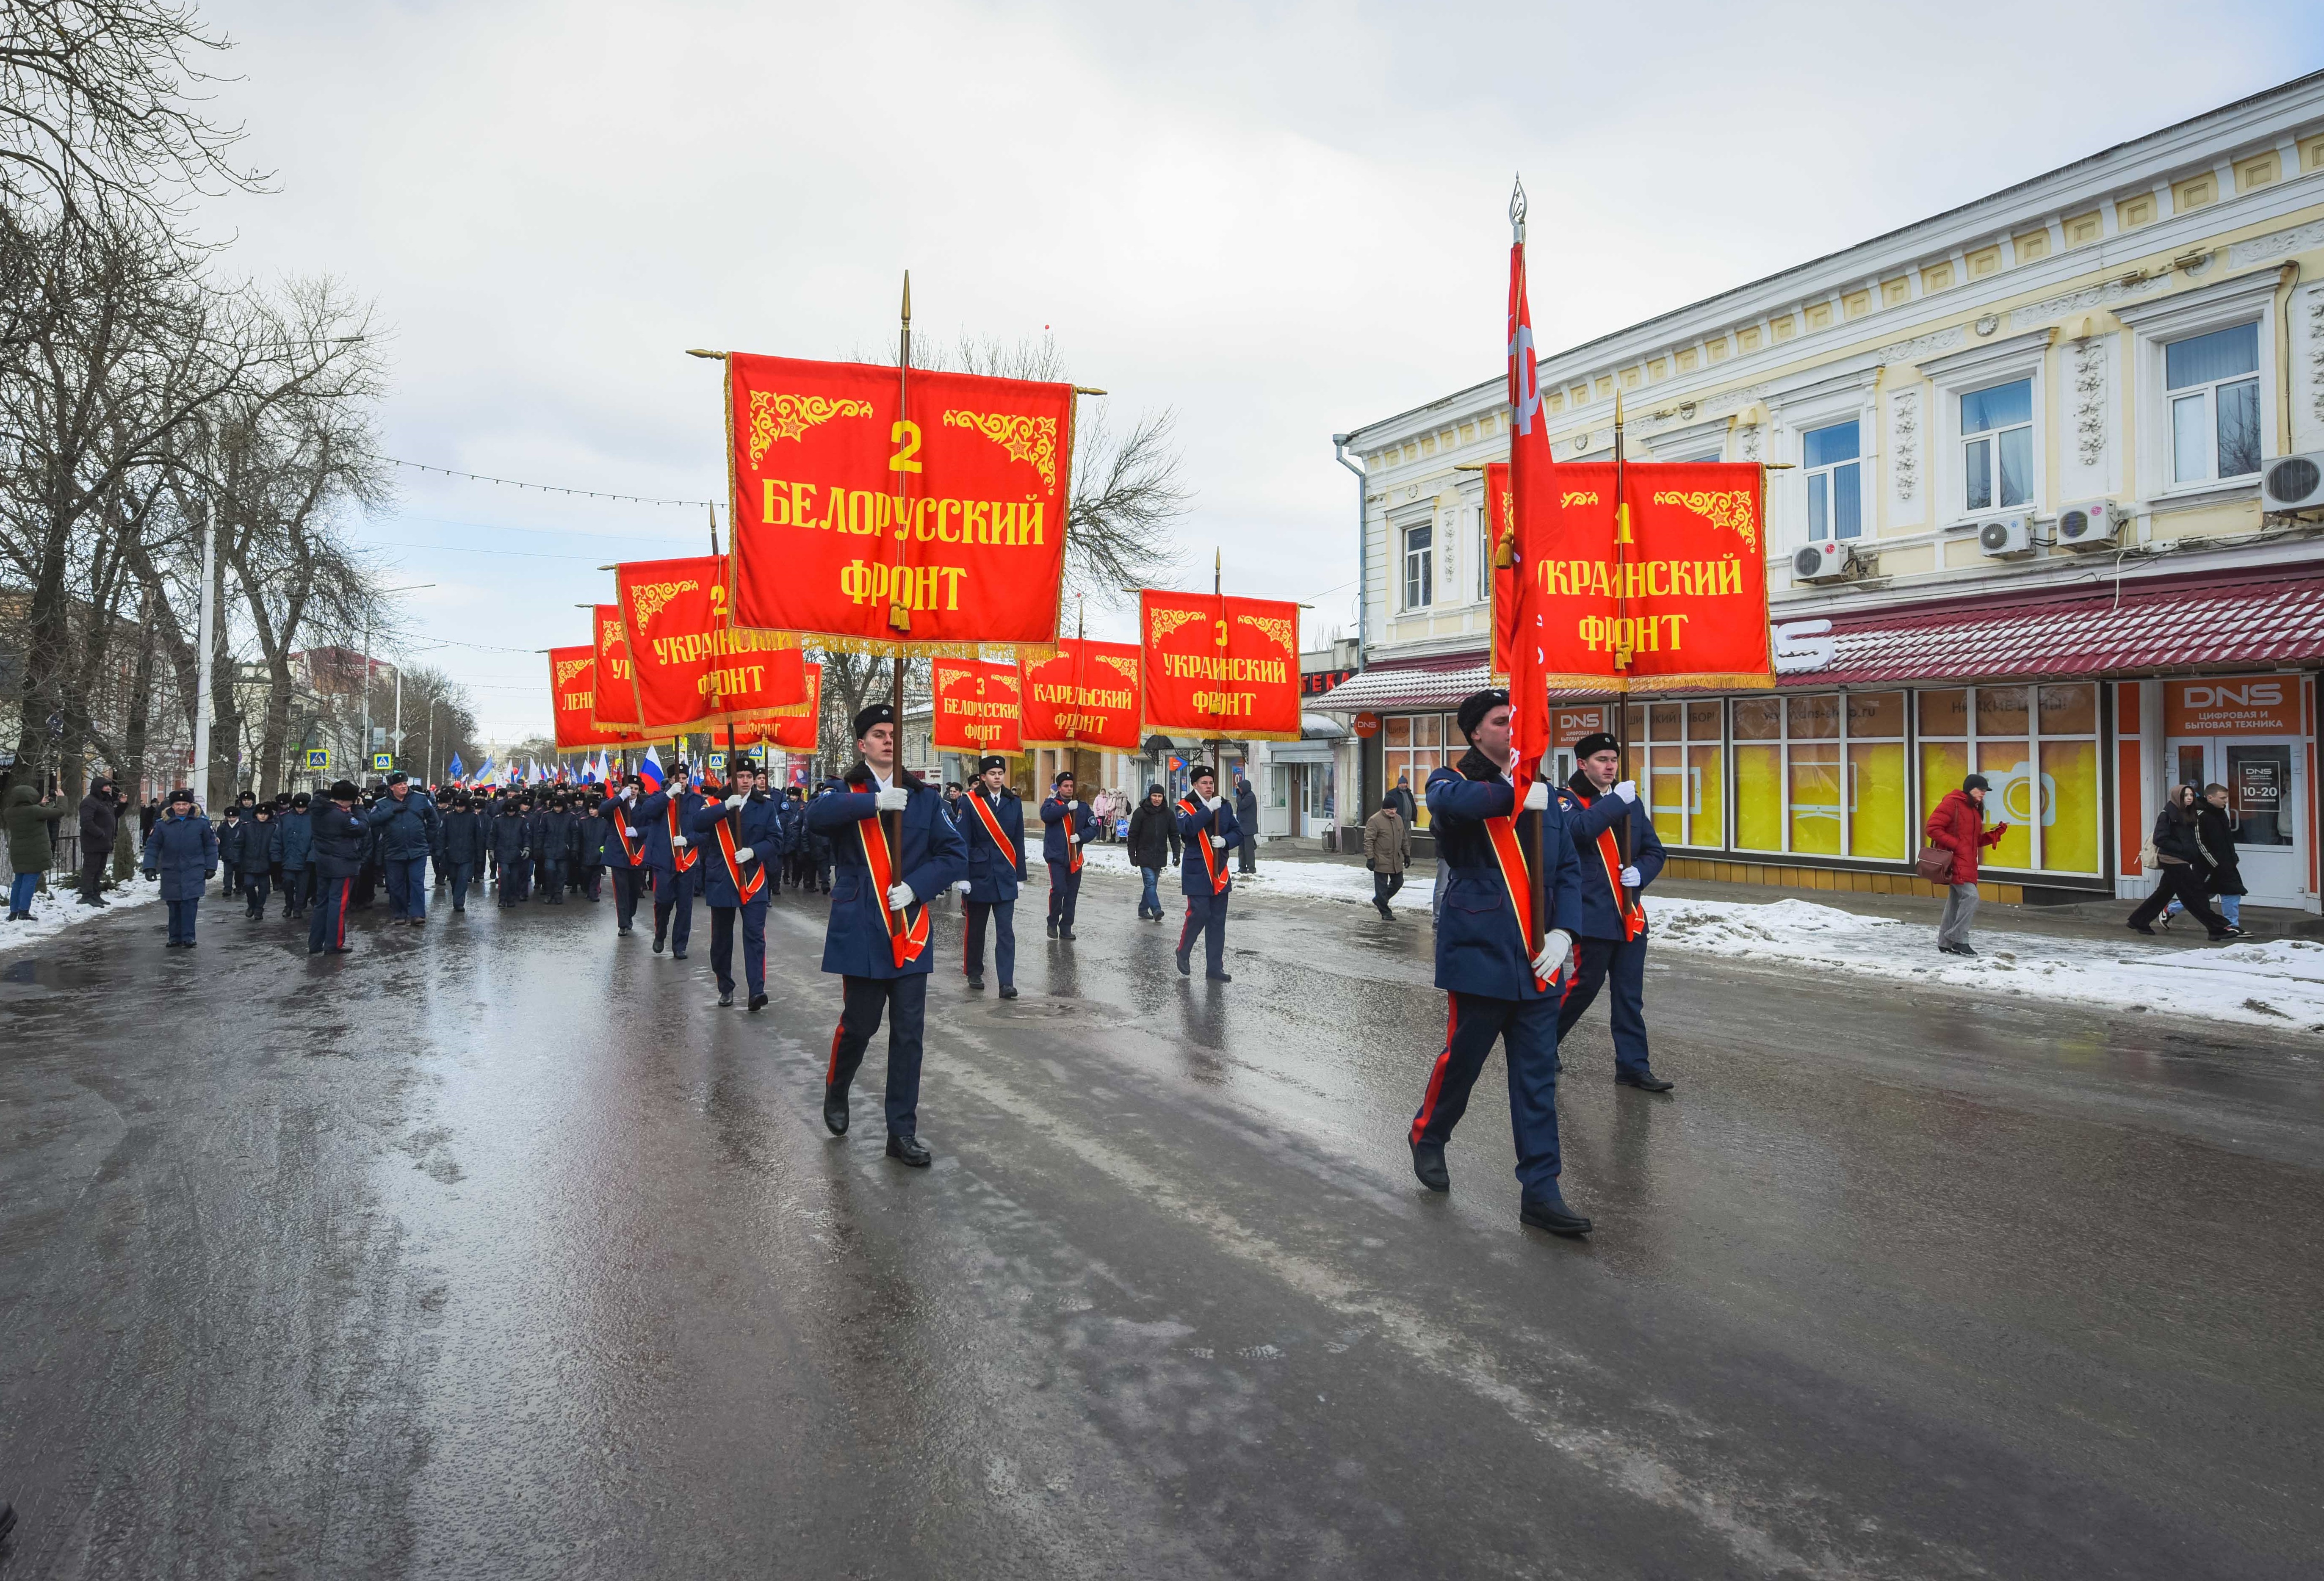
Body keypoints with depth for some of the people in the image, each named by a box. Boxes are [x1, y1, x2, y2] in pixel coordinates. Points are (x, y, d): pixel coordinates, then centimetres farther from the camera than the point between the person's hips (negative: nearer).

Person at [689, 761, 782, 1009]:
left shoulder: (766, 805, 5)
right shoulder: (716, 803, 5)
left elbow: (775, 839, 2)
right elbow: (696, 823, -14)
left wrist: (753, 851, -15)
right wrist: (726, 806, -24)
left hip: (753, 881, -1)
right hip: (721, 881, 1)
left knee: (755, 936, -10)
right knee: (721, 939, 10)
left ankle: (757, 992, -14)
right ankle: (725, 988, 26)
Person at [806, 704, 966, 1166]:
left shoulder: (925, 796, 6)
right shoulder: (847, 791, 2)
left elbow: (955, 854, 0)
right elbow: (817, 814, -22)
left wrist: (915, 887, -13)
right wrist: (874, 802, -29)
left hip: (909, 933, 2)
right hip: (861, 931, -2)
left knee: (908, 1033, 4)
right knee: (859, 1024, 8)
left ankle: (902, 1133, 15)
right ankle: (836, 1092, 39)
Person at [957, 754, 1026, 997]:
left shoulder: (1014, 802, 7)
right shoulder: (970, 802, -3)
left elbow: (1018, 841, 11)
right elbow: (962, 841, -4)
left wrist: (1020, 875, 10)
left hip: (1005, 877, 2)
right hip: (978, 875, -2)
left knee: (1006, 931, -4)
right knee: (976, 927, 11)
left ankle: (1007, 983, -6)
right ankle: (974, 974, 27)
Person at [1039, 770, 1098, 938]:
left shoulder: (1082, 807, 11)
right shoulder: (1051, 803, 2)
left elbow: (1093, 827, 8)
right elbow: (1046, 816, -19)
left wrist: (1081, 837, -10)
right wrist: (1068, 807, -24)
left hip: (1075, 858, 4)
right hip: (1056, 856, -4)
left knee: (1072, 893, 8)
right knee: (1059, 889, -15)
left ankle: (1066, 928, 17)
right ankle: (1053, 923, 5)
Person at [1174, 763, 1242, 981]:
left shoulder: (1224, 806, 9)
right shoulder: (1186, 807, -5)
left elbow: (1239, 833, 11)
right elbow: (1187, 828, -25)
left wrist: (1225, 841, -9)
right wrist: (1209, 809, -28)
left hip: (1220, 873, 5)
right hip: (1197, 872, -5)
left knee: (1218, 921, 7)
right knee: (1199, 915, -11)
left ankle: (1215, 968, 14)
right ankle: (1183, 954, 16)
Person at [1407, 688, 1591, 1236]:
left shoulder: (1541, 790, 13)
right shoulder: (1454, 779, -2)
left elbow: (1568, 869, 12)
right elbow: (1451, 802, -30)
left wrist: (1563, 931, -1)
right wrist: (1515, 795, -23)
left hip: (1537, 960, 5)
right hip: (1480, 951, -5)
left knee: (1538, 1077, 6)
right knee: (1462, 1058, 8)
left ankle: (1540, 1192, 14)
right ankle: (1428, 1137, 36)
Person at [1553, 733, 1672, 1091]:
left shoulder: (1631, 801, 14)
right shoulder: (1567, 800, -4)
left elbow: (1655, 851, 15)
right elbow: (1579, 829, -26)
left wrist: (1641, 873, -6)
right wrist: (1617, 802, -19)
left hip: (1631, 912, 6)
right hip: (1593, 912, -6)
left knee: (1631, 993, 8)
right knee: (1586, 983, -1)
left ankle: (1633, 1066, 15)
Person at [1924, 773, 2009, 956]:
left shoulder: (1975, 809, 20)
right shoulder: (1952, 803, -8)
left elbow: (1976, 841, 23)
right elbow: (1933, 828, -16)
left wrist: (1995, 834, 7)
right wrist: (1955, 845, -19)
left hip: (1967, 864, 10)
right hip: (1955, 862, -10)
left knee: (1956, 902, 11)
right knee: (1971, 896, -20)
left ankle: (1946, 943, 17)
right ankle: (1959, 939, -12)